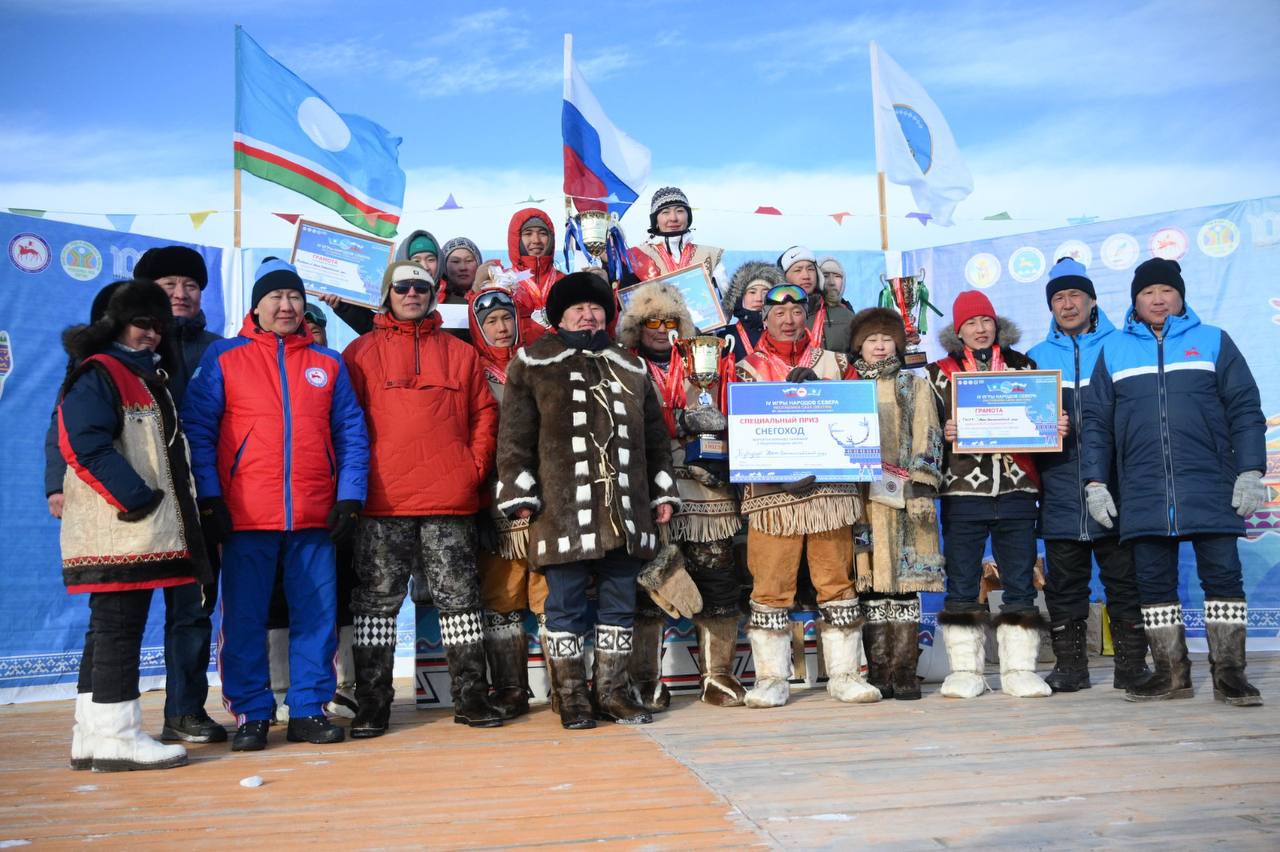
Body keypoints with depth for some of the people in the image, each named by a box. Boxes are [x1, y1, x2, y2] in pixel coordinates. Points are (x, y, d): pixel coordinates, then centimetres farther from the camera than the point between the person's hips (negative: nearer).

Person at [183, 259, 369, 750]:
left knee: (317, 614, 4)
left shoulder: (328, 363, 13)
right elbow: (198, 430, 2)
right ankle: (251, 715, 15)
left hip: (315, 516, 2)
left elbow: (351, 434, 10)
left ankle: (309, 710, 15)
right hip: (246, 516, -2)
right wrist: (209, 499, -6)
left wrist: (350, 496, 0)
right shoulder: (223, 359, 7)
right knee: (244, 618, 3)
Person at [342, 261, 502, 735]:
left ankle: (471, 698, 14)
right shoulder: (361, 353, 9)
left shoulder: (460, 353, 15)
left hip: (451, 500, 1)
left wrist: (475, 468, 2)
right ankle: (372, 705, 12)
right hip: (382, 502, -1)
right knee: (376, 601, 3)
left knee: (459, 597, 5)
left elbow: (484, 413, 13)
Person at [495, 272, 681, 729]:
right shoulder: (533, 364, 6)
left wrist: (662, 493, 15)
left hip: (624, 511, 4)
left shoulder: (629, 367, 19)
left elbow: (655, 435, 21)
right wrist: (521, 495, -7)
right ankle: (571, 696, 13)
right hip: (563, 510, -4)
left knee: (620, 602, 8)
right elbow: (515, 435, 1)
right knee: (565, 604, 1)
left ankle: (612, 691, 20)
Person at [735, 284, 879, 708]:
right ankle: (771, 679, 8)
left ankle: (845, 674, 14)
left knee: (837, 582, 5)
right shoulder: (748, 369, 10)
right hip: (772, 492, -1)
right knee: (771, 587, -1)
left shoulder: (835, 363, 16)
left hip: (830, 486, 2)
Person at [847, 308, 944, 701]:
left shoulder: (914, 386, 12)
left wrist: (923, 486, -8)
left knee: (904, 583, -4)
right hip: (861, 495, 2)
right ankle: (878, 673, 5)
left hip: (902, 495, -2)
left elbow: (927, 439, 3)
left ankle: (904, 673, 2)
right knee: (871, 584, -1)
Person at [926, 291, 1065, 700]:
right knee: (961, 585, 1)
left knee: (1020, 582, 3)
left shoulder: (1023, 366, 15)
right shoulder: (941, 372, 9)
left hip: (1017, 489, 2)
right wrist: (944, 434, -15)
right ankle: (965, 670, 10)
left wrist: (1056, 428, -3)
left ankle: (1019, 669, 12)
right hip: (963, 490, -1)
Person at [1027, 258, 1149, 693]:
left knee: (1124, 579, 4)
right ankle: (1070, 665, 16)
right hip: (1060, 493, 2)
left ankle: (1131, 664, 14)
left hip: (1114, 490, -2)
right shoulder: (1036, 358, 13)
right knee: (1064, 584, 7)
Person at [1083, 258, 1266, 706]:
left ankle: (1228, 671, 10)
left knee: (1222, 573, 0)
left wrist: (1250, 471, -4)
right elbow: (1096, 422, 10)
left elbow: (1245, 410, 6)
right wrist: (1095, 482, 3)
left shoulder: (1214, 341, 9)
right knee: (1154, 581, 4)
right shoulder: (1114, 350, 12)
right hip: (1143, 494, 1)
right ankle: (1171, 672, 14)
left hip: (1209, 487, -1)